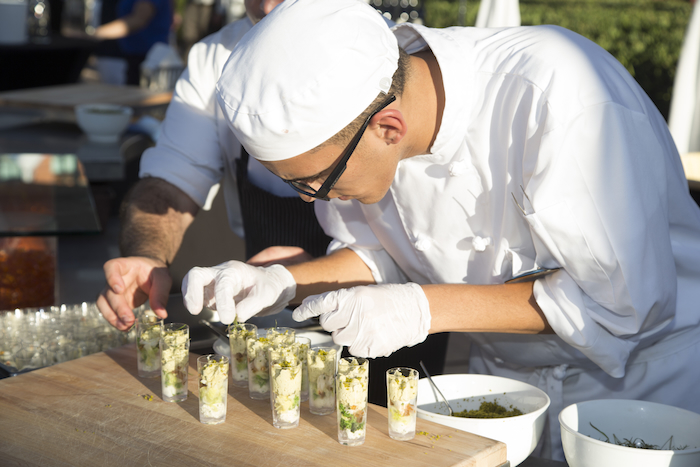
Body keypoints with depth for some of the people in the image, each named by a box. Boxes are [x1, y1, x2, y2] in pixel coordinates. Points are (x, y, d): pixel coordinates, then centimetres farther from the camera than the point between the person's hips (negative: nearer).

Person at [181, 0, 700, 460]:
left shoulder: (555, 93, -32)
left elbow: (625, 295, -28)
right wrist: (285, 282, -14)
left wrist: (426, 310, -30)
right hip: (506, 374, 4)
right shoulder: (343, 106, -13)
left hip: (648, 366, -4)